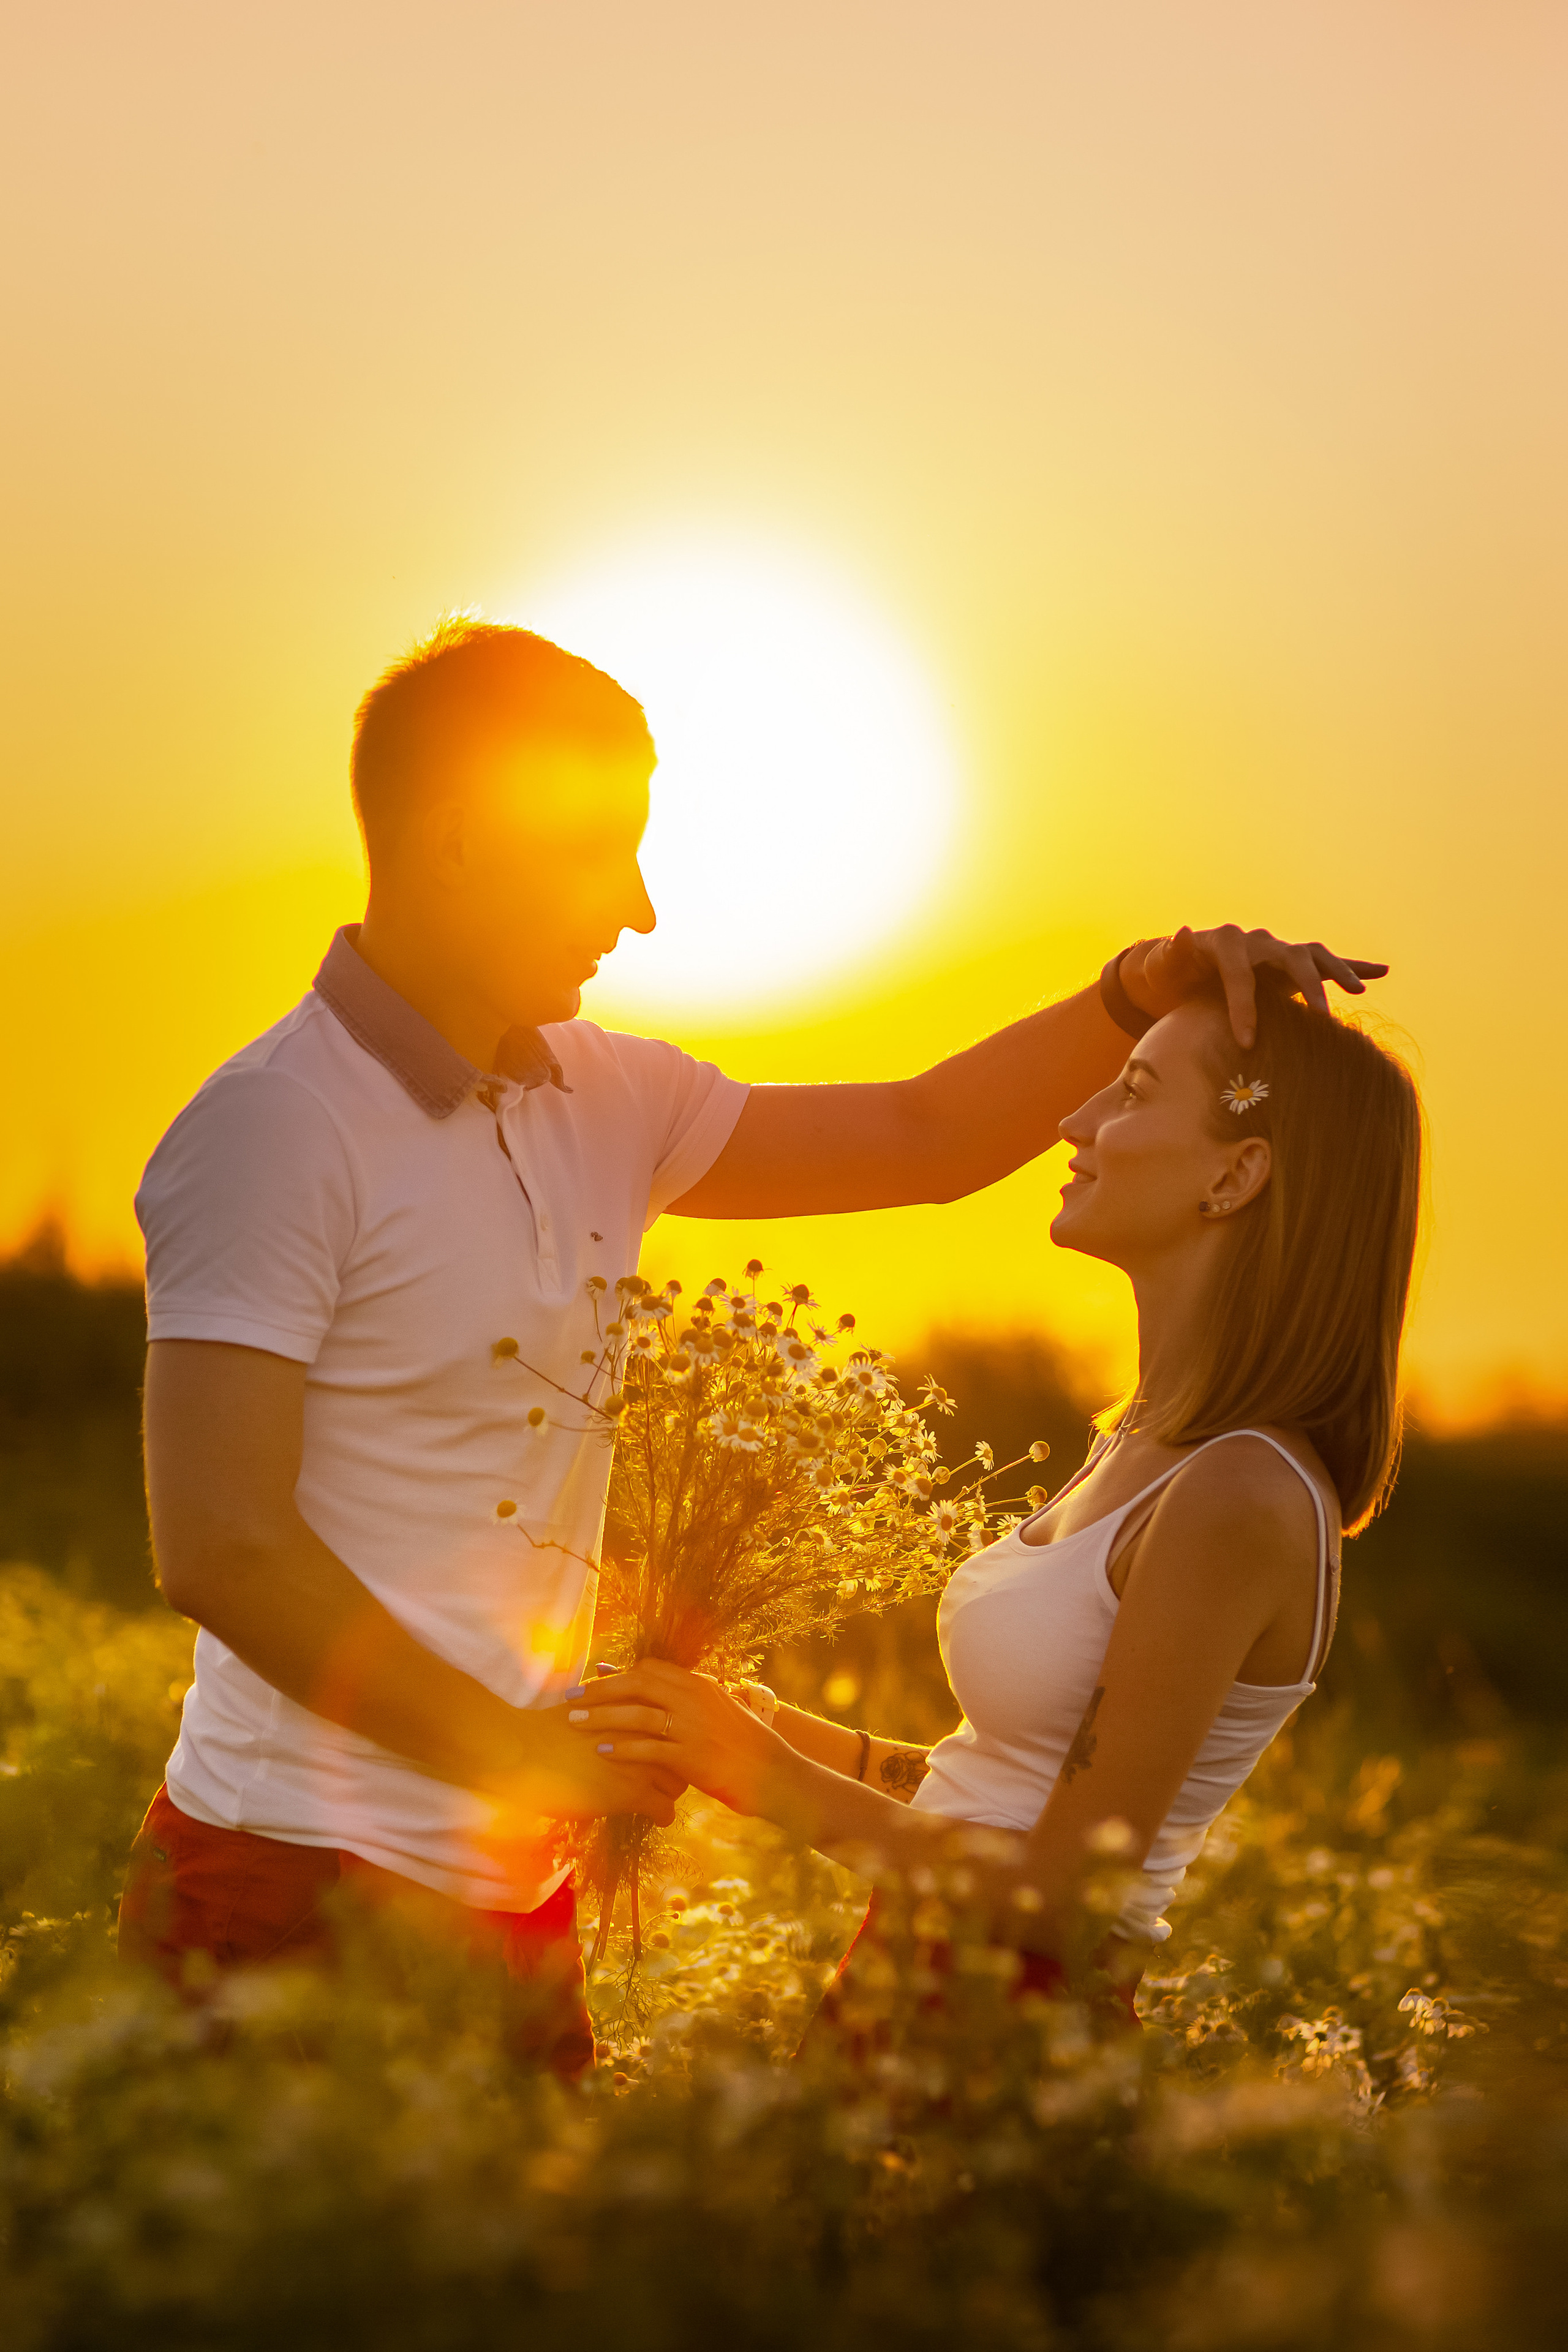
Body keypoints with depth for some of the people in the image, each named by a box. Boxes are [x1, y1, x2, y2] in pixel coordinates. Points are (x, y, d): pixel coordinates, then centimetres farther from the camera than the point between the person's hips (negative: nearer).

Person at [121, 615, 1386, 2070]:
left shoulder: (602, 1102, 11)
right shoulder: (277, 1125, -13)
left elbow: (924, 1138, 19)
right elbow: (218, 1549, -18)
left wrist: (1145, 992, 3)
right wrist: (530, 1754, -14)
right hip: (303, 1884, -7)